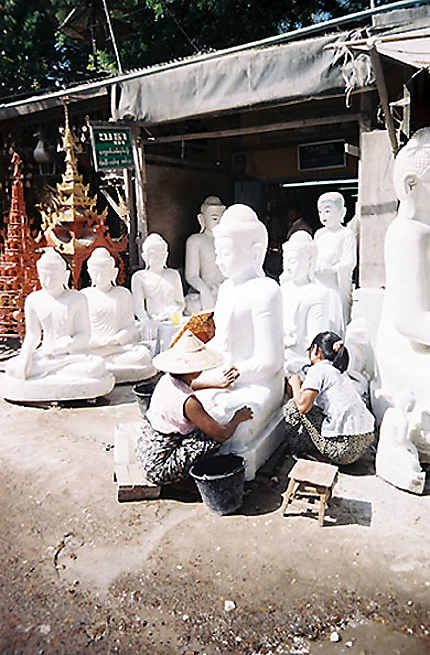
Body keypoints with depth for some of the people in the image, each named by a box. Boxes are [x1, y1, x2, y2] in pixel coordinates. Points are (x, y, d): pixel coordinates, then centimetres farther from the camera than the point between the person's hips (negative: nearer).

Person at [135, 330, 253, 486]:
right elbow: (222, 435, -19)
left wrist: (219, 384, 22)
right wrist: (238, 417, 0)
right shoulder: (188, 402, -28)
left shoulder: (167, 380, -4)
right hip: (159, 469, -9)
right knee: (214, 439, -16)